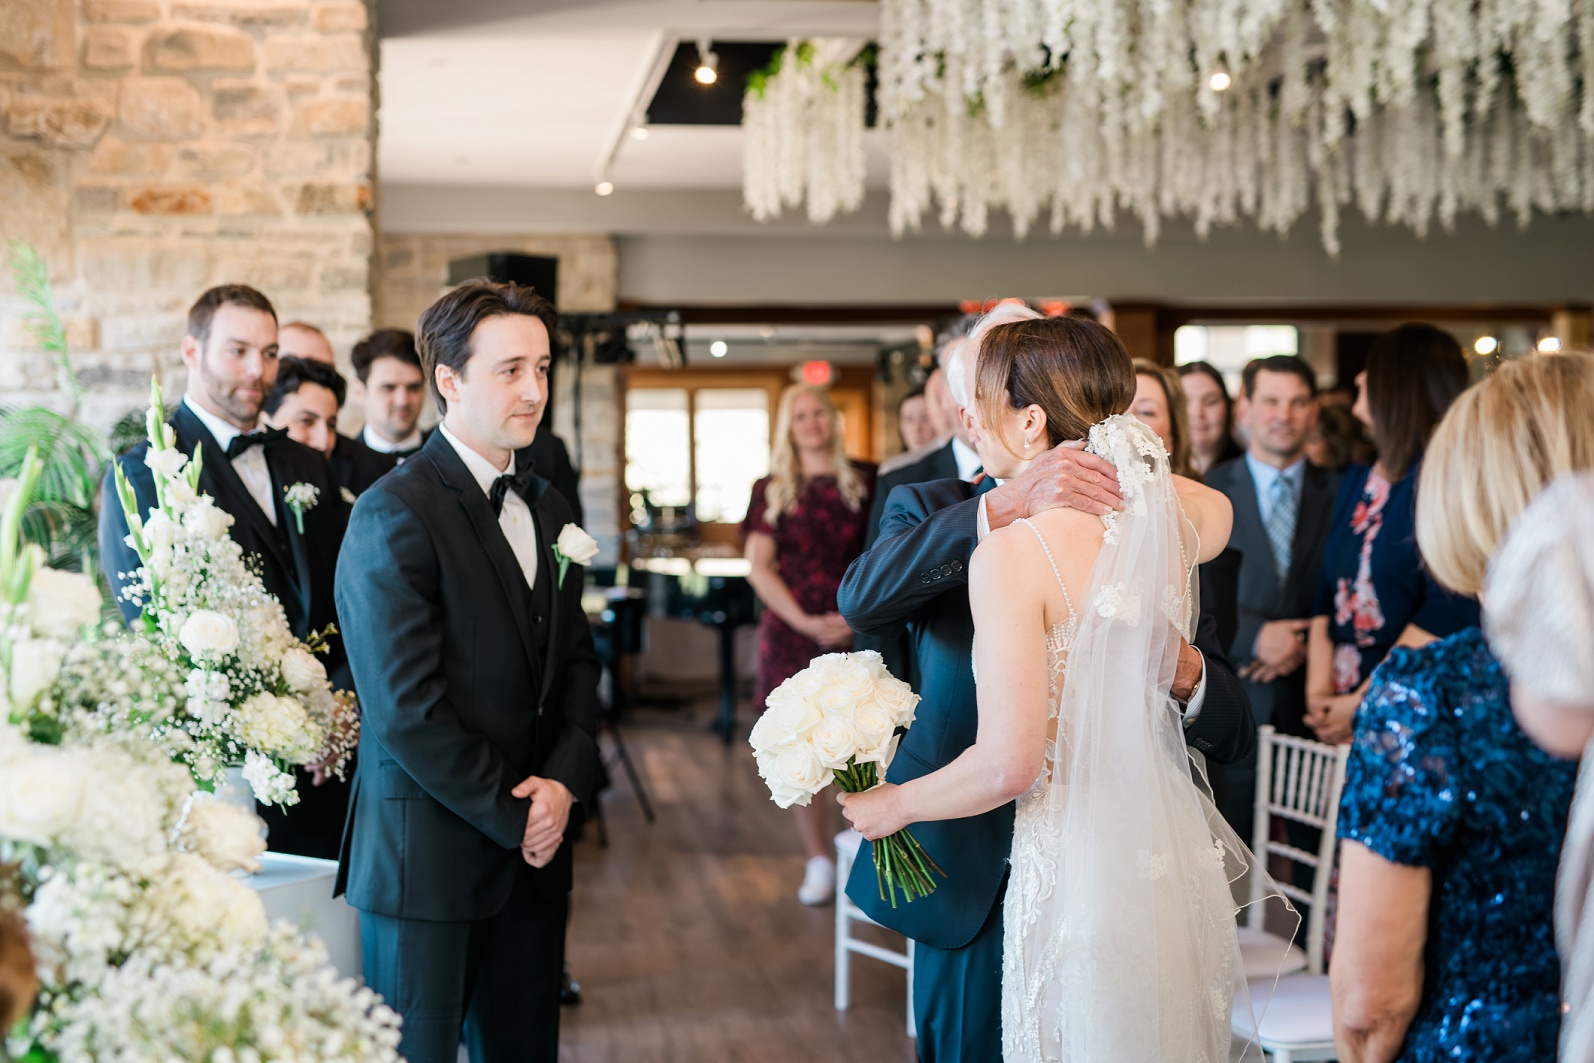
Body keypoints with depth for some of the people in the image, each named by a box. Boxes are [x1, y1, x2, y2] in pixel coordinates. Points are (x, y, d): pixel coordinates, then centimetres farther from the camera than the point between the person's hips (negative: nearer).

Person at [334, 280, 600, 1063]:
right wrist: (512, 818, -11)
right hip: (429, 860, -7)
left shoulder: (548, 507, 12)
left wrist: (565, 779, -4)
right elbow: (406, 711, -18)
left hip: (533, 850, 7)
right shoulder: (393, 514, -14)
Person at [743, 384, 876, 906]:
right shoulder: (772, 489, 9)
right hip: (792, 632, 1)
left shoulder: (864, 481, 8)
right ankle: (818, 860, 12)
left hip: (855, 630, -1)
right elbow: (760, 568, 2)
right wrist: (805, 622, -8)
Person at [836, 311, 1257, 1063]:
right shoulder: (932, 512, 0)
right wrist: (1006, 505, -33)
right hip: (974, 881, 0)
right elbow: (863, 600, -24)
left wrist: (1181, 668, -26)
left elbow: (1232, 734, -4)